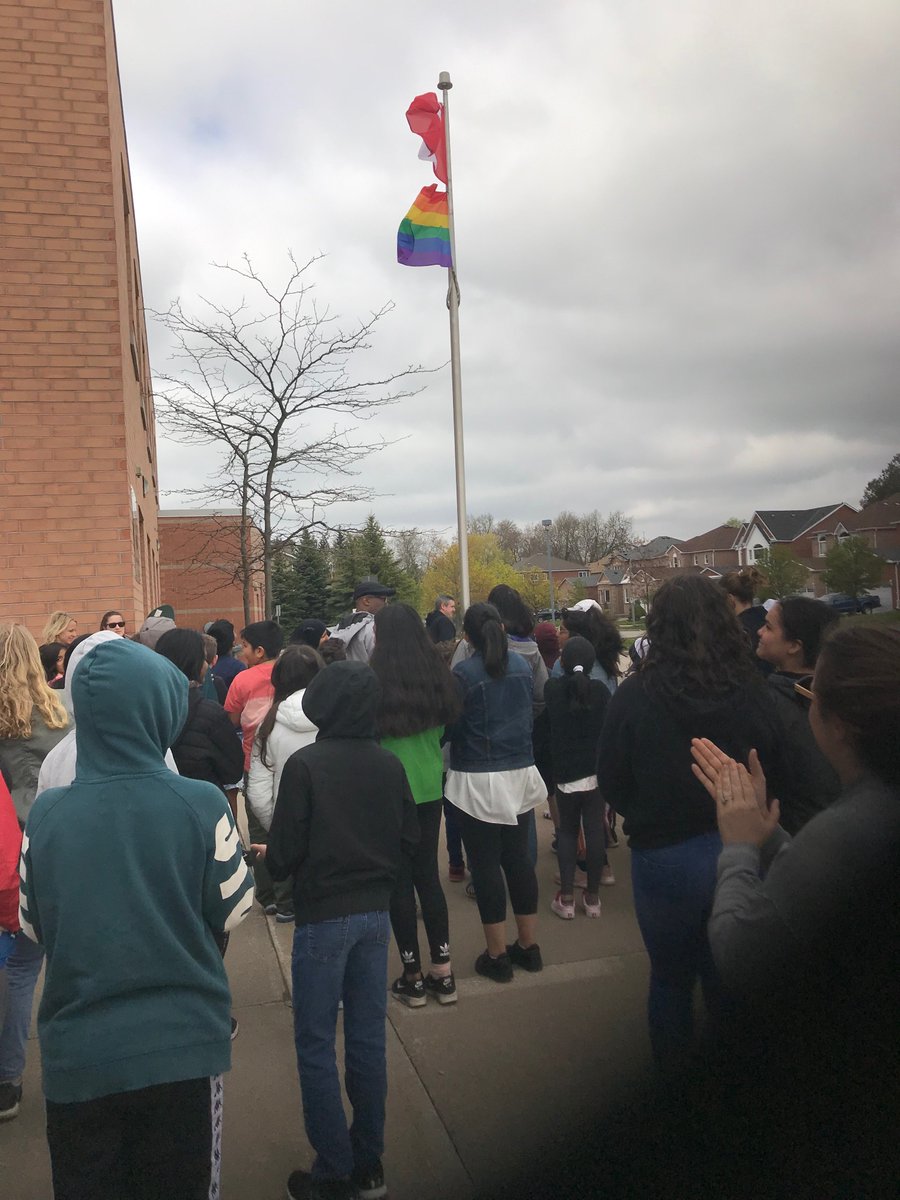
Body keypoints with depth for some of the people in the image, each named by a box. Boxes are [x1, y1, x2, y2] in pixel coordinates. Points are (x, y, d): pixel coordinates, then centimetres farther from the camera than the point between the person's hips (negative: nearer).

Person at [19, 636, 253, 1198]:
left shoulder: (46, 813, -10)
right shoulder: (202, 805, -17)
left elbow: (34, 925, 3)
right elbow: (234, 911, -5)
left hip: (78, 1053, 2)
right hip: (183, 1046, -1)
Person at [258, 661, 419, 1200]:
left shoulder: (305, 764, -16)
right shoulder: (390, 764, -3)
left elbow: (284, 851, -14)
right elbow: (409, 838, 3)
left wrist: (272, 860, 8)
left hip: (323, 917, -5)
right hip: (376, 913, 5)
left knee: (316, 1046, 9)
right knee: (369, 1039, 15)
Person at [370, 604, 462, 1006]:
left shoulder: (375, 679, -17)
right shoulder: (438, 675, -3)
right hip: (429, 787, 4)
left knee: (400, 881, 8)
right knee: (429, 875, 15)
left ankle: (412, 977, 18)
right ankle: (442, 973, 21)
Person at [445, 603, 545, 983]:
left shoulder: (463, 673, -14)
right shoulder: (522, 665, 3)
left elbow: (449, 727, -10)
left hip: (478, 781, -5)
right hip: (520, 774, 5)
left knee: (485, 864, 4)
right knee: (519, 858, 14)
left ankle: (497, 955, 13)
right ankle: (528, 945, 25)